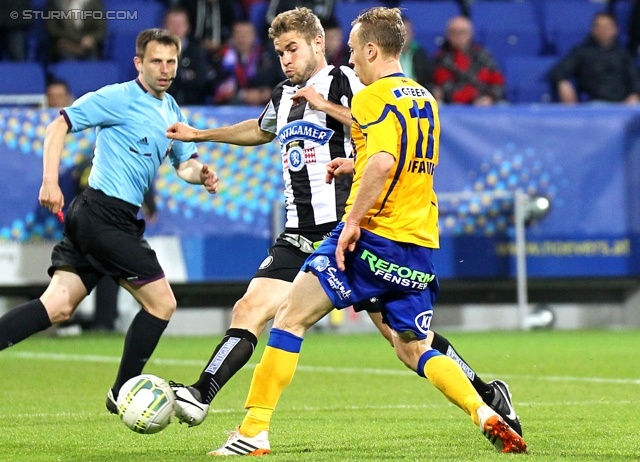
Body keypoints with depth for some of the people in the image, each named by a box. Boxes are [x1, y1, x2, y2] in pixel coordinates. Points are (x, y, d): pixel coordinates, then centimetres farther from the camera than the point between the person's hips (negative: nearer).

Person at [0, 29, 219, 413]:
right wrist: (50, 180, -18)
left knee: (58, 306, -1)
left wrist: (200, 173, 2)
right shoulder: (119, 98, -7)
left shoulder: (172, 112, 20)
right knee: (162, 302, -3)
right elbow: (60, 125, -9)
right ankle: (123, 393, 7)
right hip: (105, 212, -8)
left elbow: (184, 163, 26)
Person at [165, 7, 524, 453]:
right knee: (250, 310, -9)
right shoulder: (284, 96, 17)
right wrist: (198, 135, 42)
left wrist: (328, 107, -19)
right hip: (300, 236, 7)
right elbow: (260, 131, 39)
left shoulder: (344, 83, -6)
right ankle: (199, 398, -14)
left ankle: (488, 394, 4)